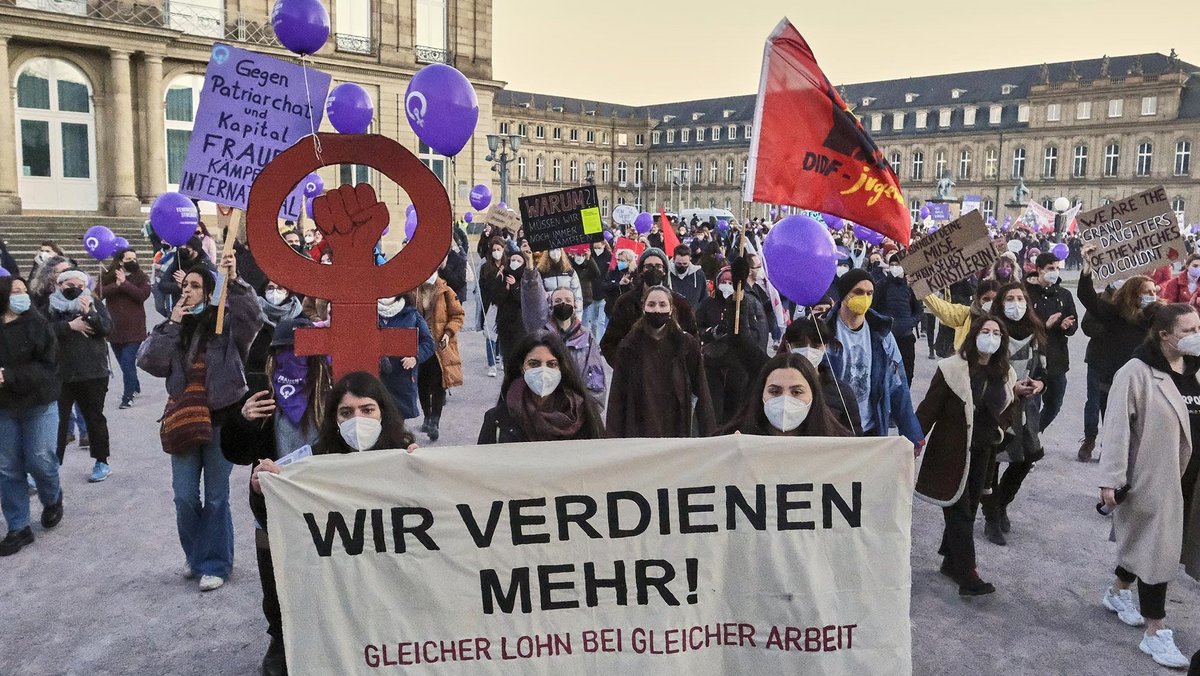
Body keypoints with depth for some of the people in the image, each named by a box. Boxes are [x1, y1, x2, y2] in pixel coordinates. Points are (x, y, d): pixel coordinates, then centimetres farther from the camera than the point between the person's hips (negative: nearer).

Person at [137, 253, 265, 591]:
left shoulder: (227, 322, -5)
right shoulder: (173, 327, 9)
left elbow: (254, 319, -27)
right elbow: (148, 362, -2)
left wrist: (235, 282, -37)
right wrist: (171, 325, -8)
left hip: (221, 419, -4)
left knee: (216, 497, 5)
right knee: (184, 497, 8)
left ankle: (215, 563, 20)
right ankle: (195, 554, 31)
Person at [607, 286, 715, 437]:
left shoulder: (687, 344, 2)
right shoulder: (629, 346, 2)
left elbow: (701, 396, 4)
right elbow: (617, 397, 3)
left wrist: (709, 435, -1)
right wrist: (615, 441, -3)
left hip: (678, 431, 0)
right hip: (637, 433, 0)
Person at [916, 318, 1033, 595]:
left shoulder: (1004, 374, 2)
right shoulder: (952, 368, -16)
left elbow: (1004, 412, 14)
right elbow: (930, 407, -14)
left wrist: (1017, 393, -2)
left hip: (982, 452, 6)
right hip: (951, 451, -6)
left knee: (968, 510, 15)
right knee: (959, 512, -2)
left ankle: (951, 561, 30)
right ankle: (967, 577, 3)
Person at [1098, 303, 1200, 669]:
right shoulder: (1137, 373, -15)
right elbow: (1117, 427, -16)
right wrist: (1110, 479, -19)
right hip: (1153, 478, -6)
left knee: (1146, 542, 19)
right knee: (1156, 548, 0)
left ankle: (1118, 592, 41)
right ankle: (1155, 633, 11)